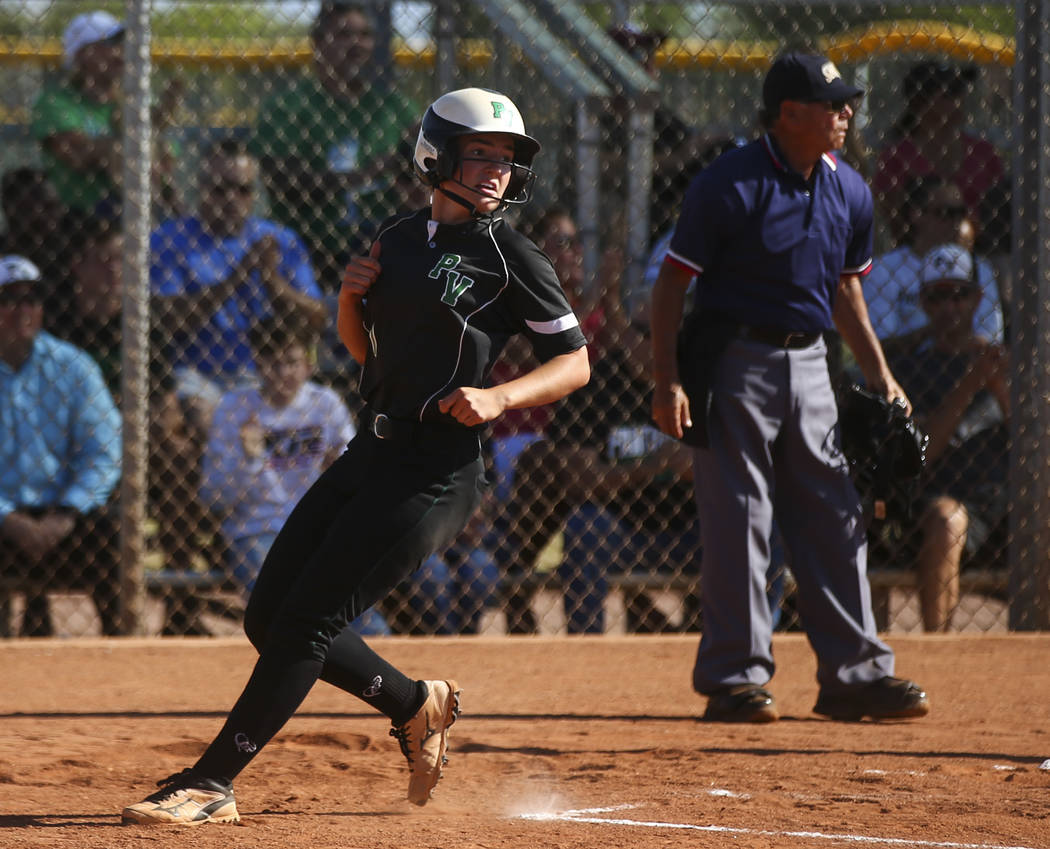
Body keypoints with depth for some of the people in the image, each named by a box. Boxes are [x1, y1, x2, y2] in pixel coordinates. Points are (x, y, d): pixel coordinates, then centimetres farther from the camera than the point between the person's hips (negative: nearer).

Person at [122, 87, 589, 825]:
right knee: (270, 618, 8)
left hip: (435, 474, -8)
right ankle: (417, 706, 25)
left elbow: (575, 362, -5)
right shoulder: (399, 240, 12)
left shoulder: (512, 259, -6)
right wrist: (350, 298, 1)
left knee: (304, 624, -12)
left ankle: (212, 784, -8)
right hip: (370, 457, 8)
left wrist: (499, 397, -21)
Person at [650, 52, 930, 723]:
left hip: (809, 364, 6)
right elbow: (673, 282, -11)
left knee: (835, 517, 5)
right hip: (736, 360, -6)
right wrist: (668, 380, -17)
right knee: (738, 522, -4)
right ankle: (736, 679, 1)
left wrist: (879, 373, 17)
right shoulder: (730, 185, -13)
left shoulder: (849, 191, 7)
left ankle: (856, 674, 10)